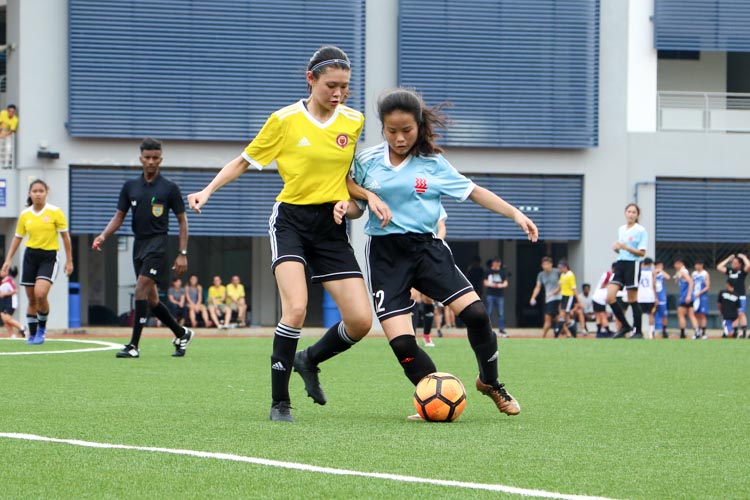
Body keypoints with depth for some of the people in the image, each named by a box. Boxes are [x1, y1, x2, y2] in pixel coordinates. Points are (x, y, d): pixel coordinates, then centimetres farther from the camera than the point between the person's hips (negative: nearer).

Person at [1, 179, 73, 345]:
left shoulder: (55, 212, -5)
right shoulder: (24, 215, 4)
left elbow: (65, 237, 0)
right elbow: (18, 238, 13)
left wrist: (69, 261, -1)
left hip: (49, 257, -3)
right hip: (30, 256, 3)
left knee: (40, 294, -21)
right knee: (31, 299, 4)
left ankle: (42, 328, 1)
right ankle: (32, 334, 16)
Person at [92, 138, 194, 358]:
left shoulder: (169, 188, -3)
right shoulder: (130, 186, 8)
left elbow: (182, 220, 1)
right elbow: (119, 216, 11)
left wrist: (182, 254, -5)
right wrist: (103, 236, -7)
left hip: (158, 243, -6)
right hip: (139, 244, 6)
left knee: (141, 291, -17)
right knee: (151, 299, 9)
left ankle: (134, 346, -16)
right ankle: (182, 333, 28)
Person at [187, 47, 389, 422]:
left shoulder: (354, 121, 4)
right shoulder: (284, 120, -5)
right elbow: (245, 161, 6)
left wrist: (369, 196, -2)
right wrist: (208, 190, -4)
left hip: (331, 226, 4)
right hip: (291, 219, -4)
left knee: (361, 321, -6)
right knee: (296, 308, -24)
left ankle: (310, 360, 25)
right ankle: (280, 403, -11)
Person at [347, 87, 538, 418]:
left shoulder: (433, 164, 3)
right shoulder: (367, 162, 3)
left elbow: (473, 192, 9)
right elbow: (357, 206, 11)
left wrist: (514, 213, 1)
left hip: (426, 247, 1)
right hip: (385, 254, 0)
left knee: (474, 313, -15)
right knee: (401, 342, -14)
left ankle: (490, 382, 12)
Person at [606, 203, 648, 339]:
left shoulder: (641, 231, -4)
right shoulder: (621, 229, 15)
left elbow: (642, 253, -10)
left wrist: (626, 247, -21)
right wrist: (616, 248, 1)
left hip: (633, 264, -6)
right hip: (620, 264, 6)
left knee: (632, 300, -3)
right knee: (610, 297, -6)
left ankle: (638, 332, 7)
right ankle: (625, 326, 7)